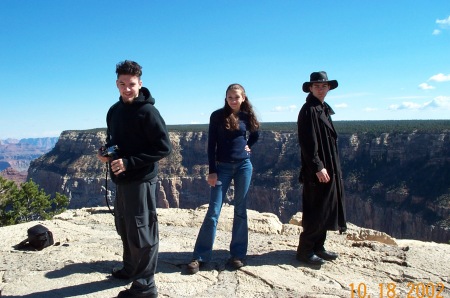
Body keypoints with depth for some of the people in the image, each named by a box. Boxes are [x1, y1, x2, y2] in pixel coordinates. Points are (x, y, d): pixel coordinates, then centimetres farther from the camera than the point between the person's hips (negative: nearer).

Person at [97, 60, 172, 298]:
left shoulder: (147, 111, -13)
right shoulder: (114, 111, 12)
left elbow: (164, 147, -17)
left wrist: (129, 163, -20)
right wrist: (106, 152, 1)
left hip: (141, 181, -8)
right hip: (121, 180, 8)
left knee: (141, 232, 0)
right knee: (125, 228, 20)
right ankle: (130, 269, 40)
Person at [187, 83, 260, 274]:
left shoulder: (247, 116, 3)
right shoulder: (217, 116, -3)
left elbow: (255, 135, 23)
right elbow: (211, 145, -4)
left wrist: (248, 146, 5)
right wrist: (212, 171, -8)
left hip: (244, 166, 2)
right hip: (222, 167, -2)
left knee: (240, 210, 7)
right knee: (213, 211, -3)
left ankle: (238, 254, 17)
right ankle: (200, 256, 4)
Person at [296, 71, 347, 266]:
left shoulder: (323, 109, 16)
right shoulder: (308, 110, -12)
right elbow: (307, 142, -19)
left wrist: (332, 168, 19)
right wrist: (318, 167, -23)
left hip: (328, 168, 10)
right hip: (317, 171, -10)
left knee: (326, 209, 14)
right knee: (316, 212, -4)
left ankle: (318, 247, 25)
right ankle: (304, 251, 7)